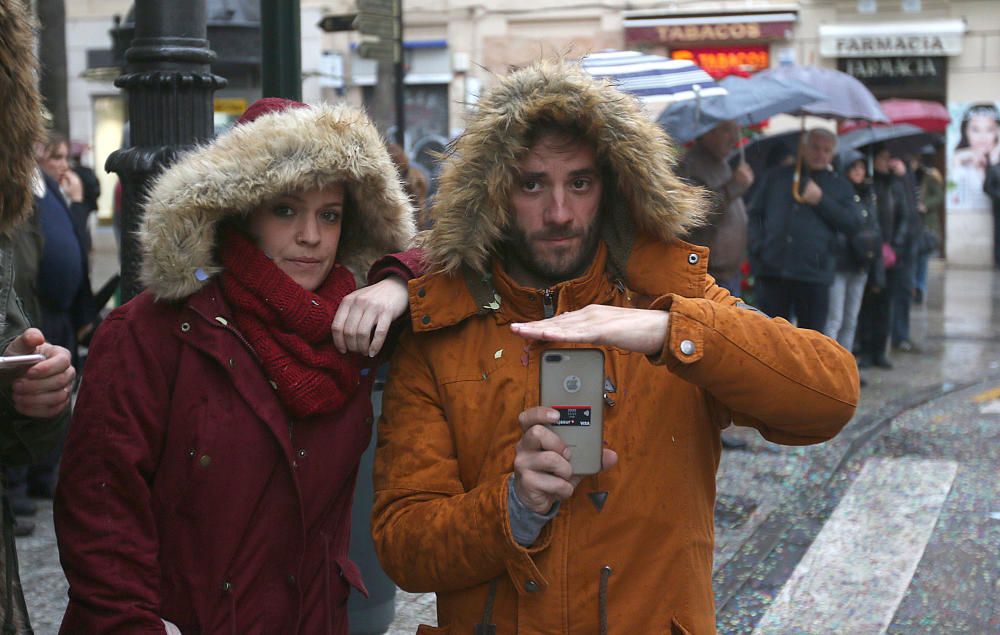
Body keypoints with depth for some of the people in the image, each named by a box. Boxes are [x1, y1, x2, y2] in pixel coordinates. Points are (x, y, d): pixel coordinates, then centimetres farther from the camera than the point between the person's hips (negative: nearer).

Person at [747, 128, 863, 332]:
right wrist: (757, 246, 0)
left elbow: (854, 224, -1)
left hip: (814, 276, -1)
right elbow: (754, 214, 14)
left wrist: (821, 200, -8)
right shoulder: (778, 177, 14)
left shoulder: (840, 186, 11)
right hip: (772, 271, 1)